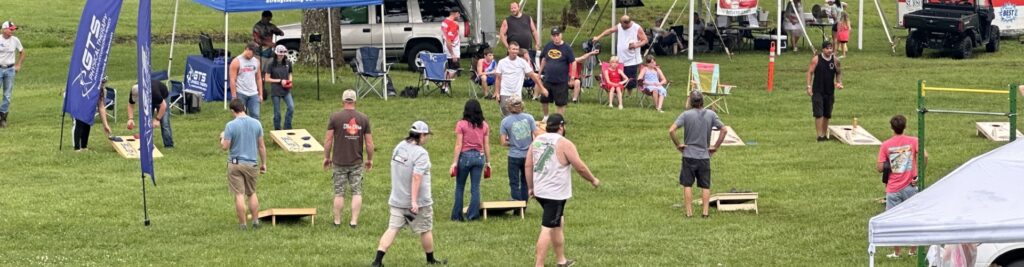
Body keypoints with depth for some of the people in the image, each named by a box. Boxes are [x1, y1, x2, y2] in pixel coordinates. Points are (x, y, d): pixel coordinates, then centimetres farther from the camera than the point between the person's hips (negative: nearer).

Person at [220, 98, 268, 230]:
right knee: (252, 193, 17)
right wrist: (263, 163, 14)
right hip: (251, 164, 3)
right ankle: (255, 221, 17)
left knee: (239, 195, 1)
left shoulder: (231, 125, -12)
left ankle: (242, 224, 3)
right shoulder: (256, 123, -1)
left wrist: (222, 137, 10)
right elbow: (261, 146, 3)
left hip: (235, 164, -3)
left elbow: (225, 146, -11)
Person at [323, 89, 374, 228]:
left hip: (339, 162, -1)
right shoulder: (363, 118, -2)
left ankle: (337, 220, 16)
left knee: (339, 193, 8)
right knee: (357, 192, 8)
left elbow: (328, 139, -6)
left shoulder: (335, 117, -7)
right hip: (357, 162, 1)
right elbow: (369, 142, 1)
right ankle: (354, 220, 4)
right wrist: (370, 159, 13)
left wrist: (327, 157, 6)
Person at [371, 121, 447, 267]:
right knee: (426, 230, 12)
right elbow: (416, 177, -26)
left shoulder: (399, 147, 5)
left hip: (396, 200, 6)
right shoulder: (421, 153, -19)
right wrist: (414, 201, -28)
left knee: (392, 229, 3)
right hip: (418, 202, -6)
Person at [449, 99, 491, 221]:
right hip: (479, 156, 3)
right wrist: (488, 161, 11)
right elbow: (486, 145, 3)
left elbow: (458, 145, -10)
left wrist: (454, 162, -7)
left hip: (465, 155, -3)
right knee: (475, 187, 7)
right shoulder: (484, 125, 2)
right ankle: (472, 215, 6)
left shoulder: (461, 124, -8)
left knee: (460, 187, 9)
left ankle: (457, 215, 12)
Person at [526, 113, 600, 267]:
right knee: (548, 228, -6)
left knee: (557, 224, 21)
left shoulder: (537, 141, 7)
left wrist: (530, 187, 16)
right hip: (556, 193, -7)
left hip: (540, 191, 7)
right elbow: (580, 167, -9)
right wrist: (593, 180, 6)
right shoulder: (564, 143, -11)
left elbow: (528, 165, 8)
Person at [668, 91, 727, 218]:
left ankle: (689, 211, 5)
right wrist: (715, 147, 4)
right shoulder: (711, 114, -1)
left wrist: (678, 144, -3)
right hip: (705, 155, 2)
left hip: (689, 155, -2)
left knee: (687, 185, 7)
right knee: (705, 186, 9)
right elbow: (724, 130, -2)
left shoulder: (686, 115, -7)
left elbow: (671, 130, -15)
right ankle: (705, 211, 6)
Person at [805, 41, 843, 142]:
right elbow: (810, 72, -4)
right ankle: (820, 135, -10)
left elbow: (838, 73, 15)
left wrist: (839, 82, -3)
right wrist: (809, 86, -11)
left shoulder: (835, 60, 2)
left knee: (827, 114, 10)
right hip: (817, 91, -4)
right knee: (818, 114, -10)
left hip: (830, 92, 4)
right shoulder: (816, 59, -7)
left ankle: (824, 135, 21)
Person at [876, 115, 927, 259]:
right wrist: (919, 174, -9)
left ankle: (896, 252, 8)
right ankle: (913, 249, 19)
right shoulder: (913, 141, -2)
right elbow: (924, 156, -18)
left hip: (893, 188, -1)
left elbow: (880, 168, -6)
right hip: (910, 186, 1)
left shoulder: (885, 145, -3)